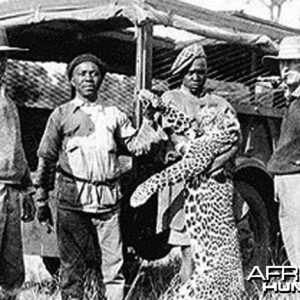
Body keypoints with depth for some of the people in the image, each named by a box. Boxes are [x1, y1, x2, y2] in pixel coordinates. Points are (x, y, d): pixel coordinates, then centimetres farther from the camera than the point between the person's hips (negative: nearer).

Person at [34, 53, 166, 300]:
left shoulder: (113, 114, 14)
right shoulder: (61, 115, 8)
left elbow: (135, 145, 6)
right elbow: (46, 159, 8)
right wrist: (42, 201, 5)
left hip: (108, 196, 1)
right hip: (73, 197, -1)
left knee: (114, 261, 0)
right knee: (72, 263, 4)